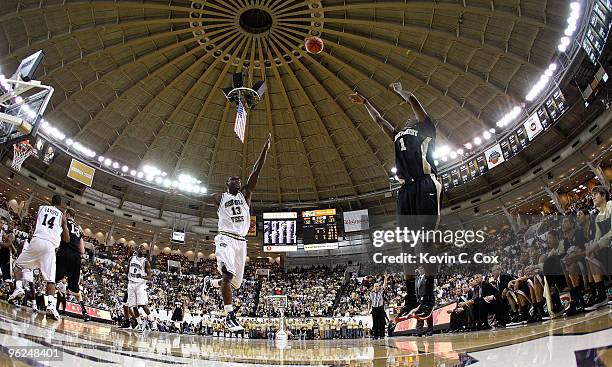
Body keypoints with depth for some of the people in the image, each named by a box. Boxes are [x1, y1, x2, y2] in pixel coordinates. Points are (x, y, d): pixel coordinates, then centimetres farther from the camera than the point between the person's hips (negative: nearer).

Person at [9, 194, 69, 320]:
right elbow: (67, 239, 12)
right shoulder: (62, 215, 16)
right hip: (51, 245, 0)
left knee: (18, 265, 24)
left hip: (37, 240, 0)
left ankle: (18, 288, 2)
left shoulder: (42, 208, 19)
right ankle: (51, 305, -19)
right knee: (50, 278, -2)